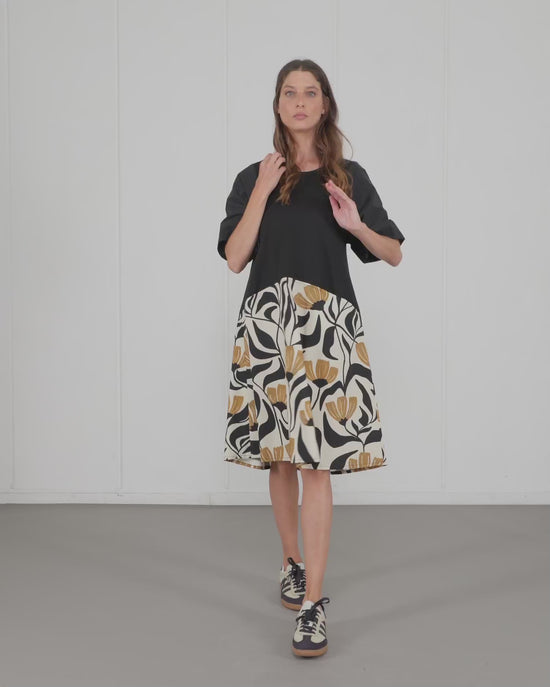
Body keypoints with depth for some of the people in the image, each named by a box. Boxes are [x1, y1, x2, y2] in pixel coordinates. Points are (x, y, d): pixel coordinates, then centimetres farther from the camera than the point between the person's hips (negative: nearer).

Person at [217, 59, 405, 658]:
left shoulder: (349, 177, 9)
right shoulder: (253, 177, 10)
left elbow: (394, 254, 10)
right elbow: (234, 258, 0)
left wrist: (357, 226, -9)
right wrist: (263, 192, -7)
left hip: (328, 324, -1)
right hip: (268, 322, 2)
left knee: (316, 459, -8)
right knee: (279, 456, 9)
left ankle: (313, 602, -5)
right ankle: (292, 562, 31)